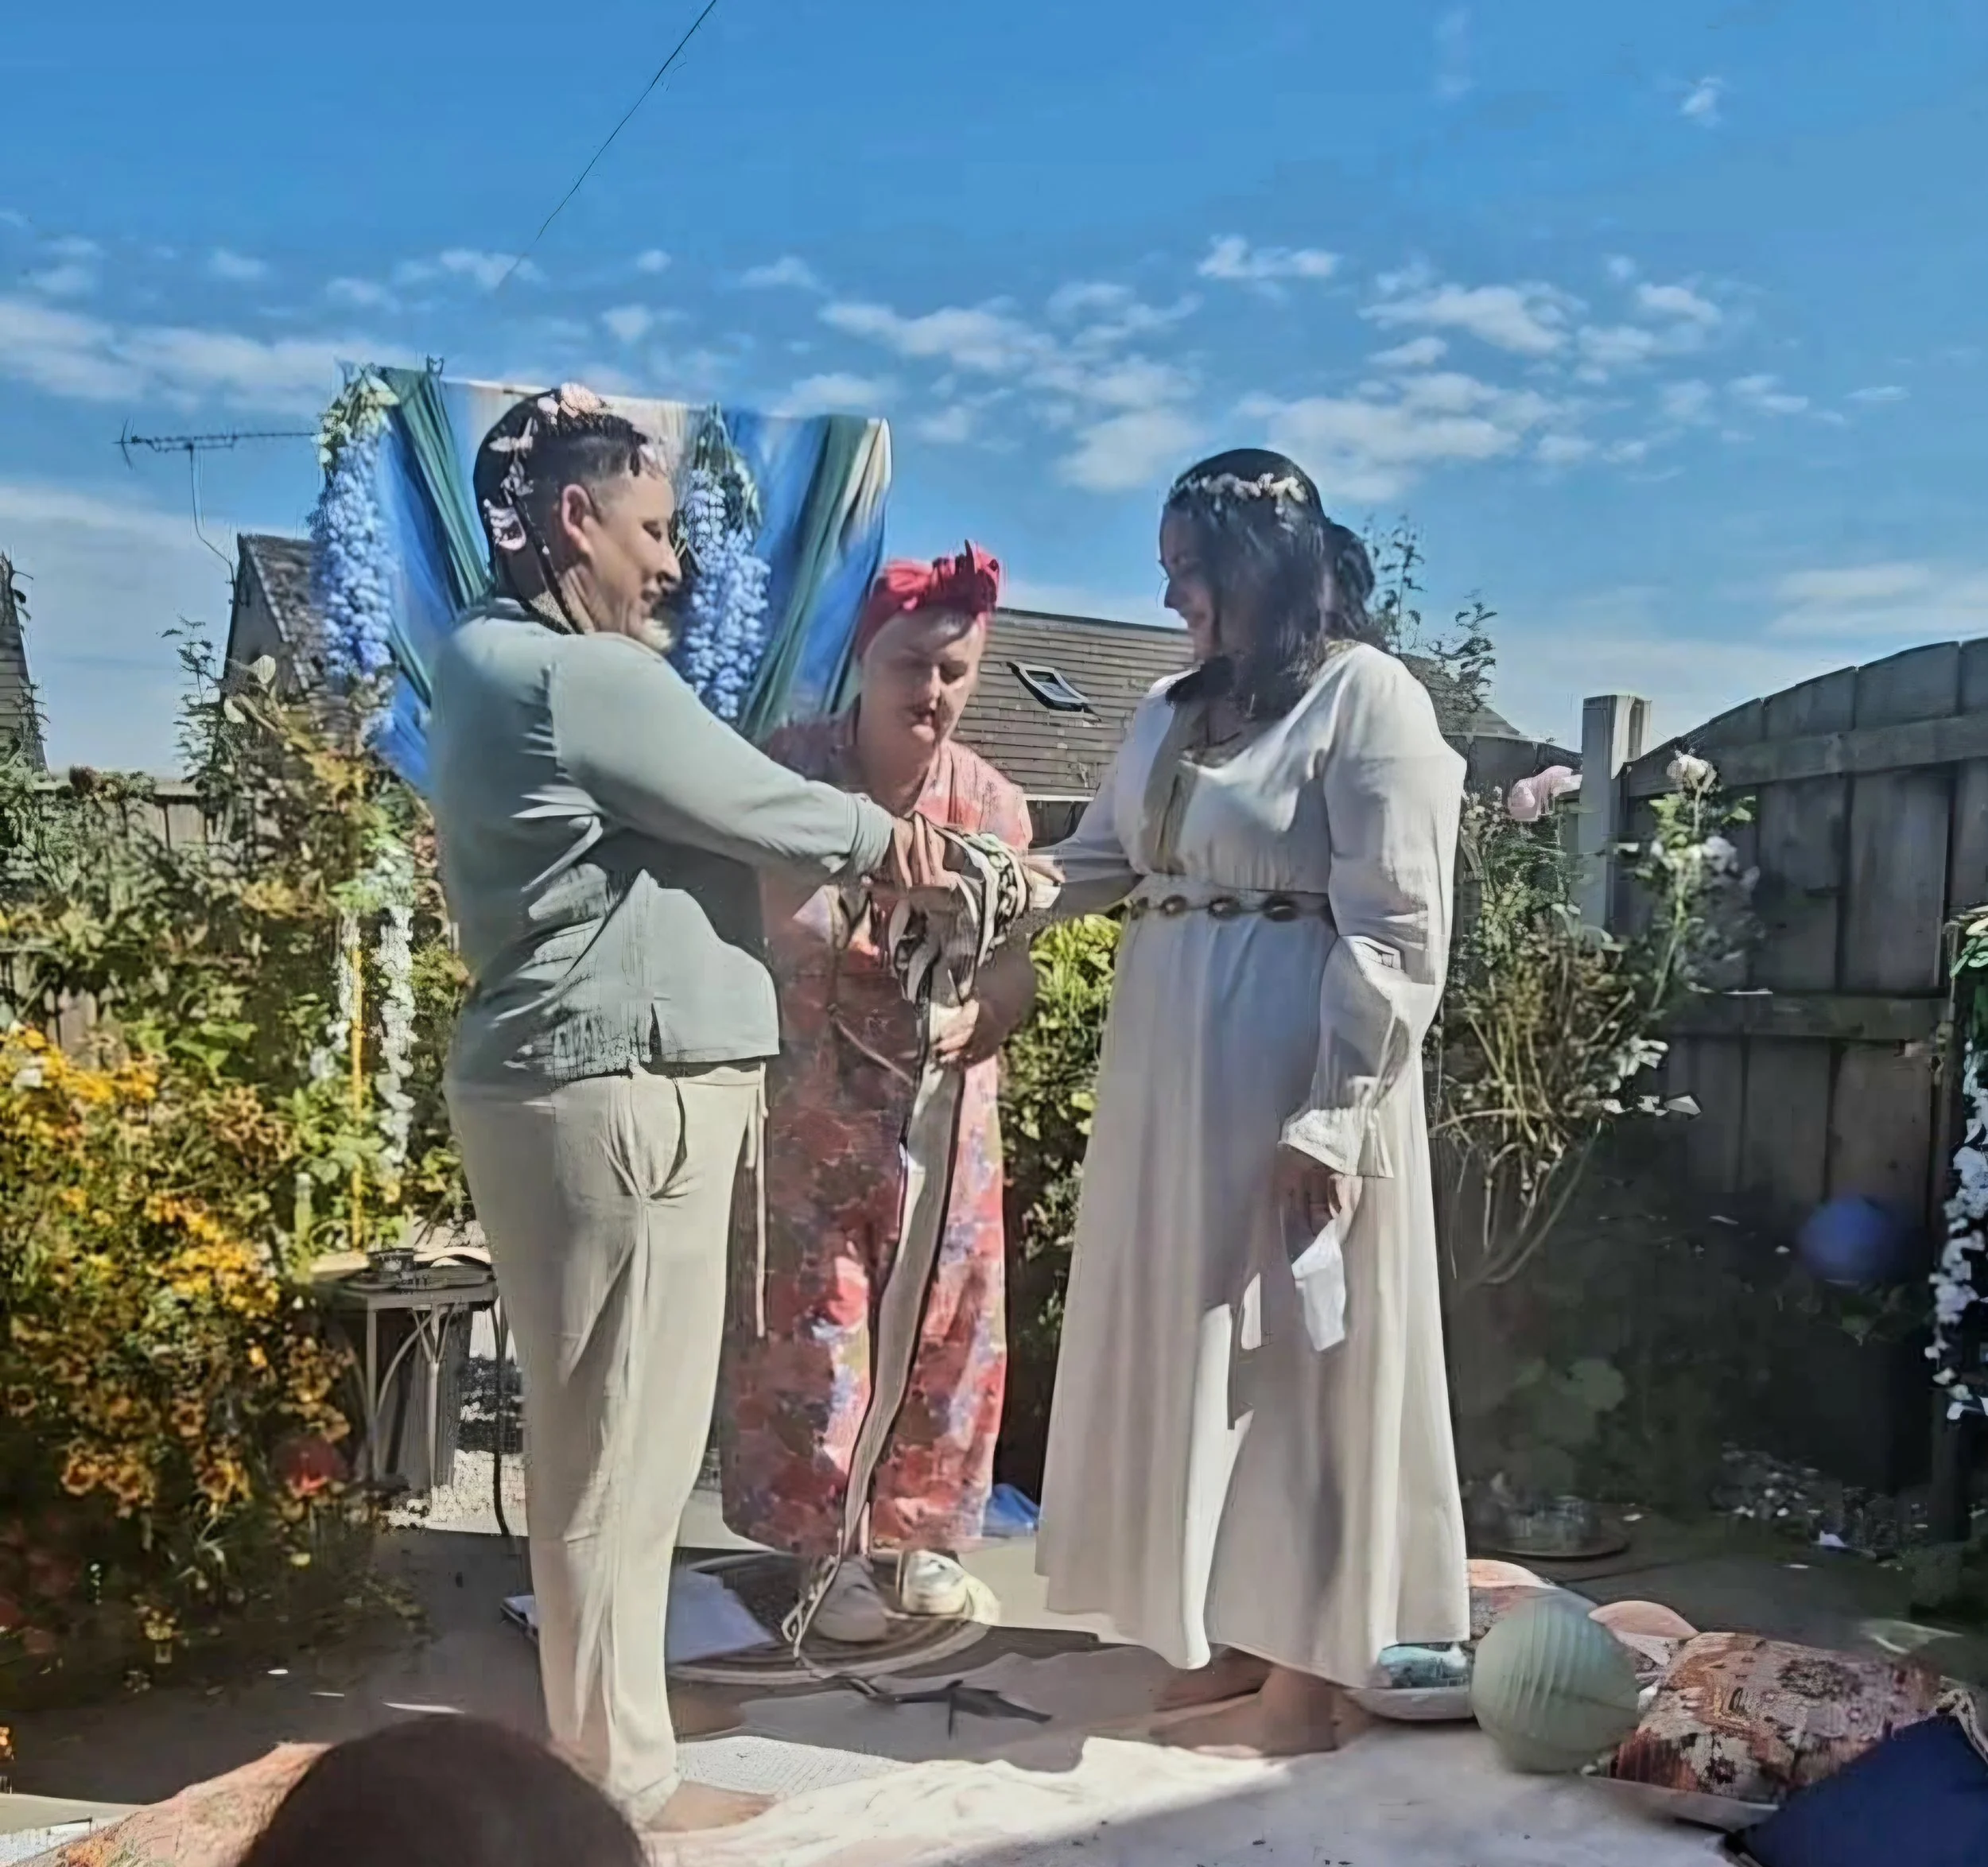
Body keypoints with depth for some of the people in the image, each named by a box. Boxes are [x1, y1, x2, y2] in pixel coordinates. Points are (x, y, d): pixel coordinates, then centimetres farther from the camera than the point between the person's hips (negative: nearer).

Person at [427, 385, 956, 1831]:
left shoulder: (502, 663, 15)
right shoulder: (587, 678, -18)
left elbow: (693, 821, 11)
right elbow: (757, 808, -10)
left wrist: (859, 845, 2)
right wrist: (883, 837, 9)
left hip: (580, 1086, 11)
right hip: (624, 1098, -11)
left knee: (594, 1429, 20)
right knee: (626, 1440, 2)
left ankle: (596, 1719, 36)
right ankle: (621, 1770, 17)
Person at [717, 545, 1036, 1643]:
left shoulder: (992, 803, -5)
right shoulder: (792, 770, -11)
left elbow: (1016, 969, -4)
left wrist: (976, 1016, -25)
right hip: (807, 1109, -2)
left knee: (944, 1325, 12)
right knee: (813, 1327, 5)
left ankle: (920, 1532, 32)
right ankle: (833, 1547, 24)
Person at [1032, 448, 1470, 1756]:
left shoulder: (1369, 697, -10)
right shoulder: (1173, 712, 14)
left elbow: (1396, 936, -15)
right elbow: (1095, 865, 18)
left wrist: (1332, 1120, -19)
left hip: (1291, 1087, -8)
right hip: (1169, 1079, 8)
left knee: (1295, 1367, 3)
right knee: (1189, 1357, 14)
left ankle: (1304, 1678, 18)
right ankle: (1227, 1638, 30)